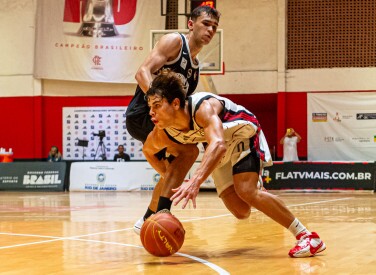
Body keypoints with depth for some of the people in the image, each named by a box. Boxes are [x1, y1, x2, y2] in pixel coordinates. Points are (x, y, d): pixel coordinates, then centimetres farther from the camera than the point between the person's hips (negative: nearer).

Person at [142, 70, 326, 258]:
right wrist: (170, 180, -6)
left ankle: (307, 237, -18)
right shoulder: (161, 135, -21)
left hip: (242, 131, -6)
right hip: (219, 150, 6)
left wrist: (196, 181, -70)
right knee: (241, 211, -1)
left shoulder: (203, 107, -40)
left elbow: (219, 144, -58)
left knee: (246, 191, -27)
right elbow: (148, 150, 4)